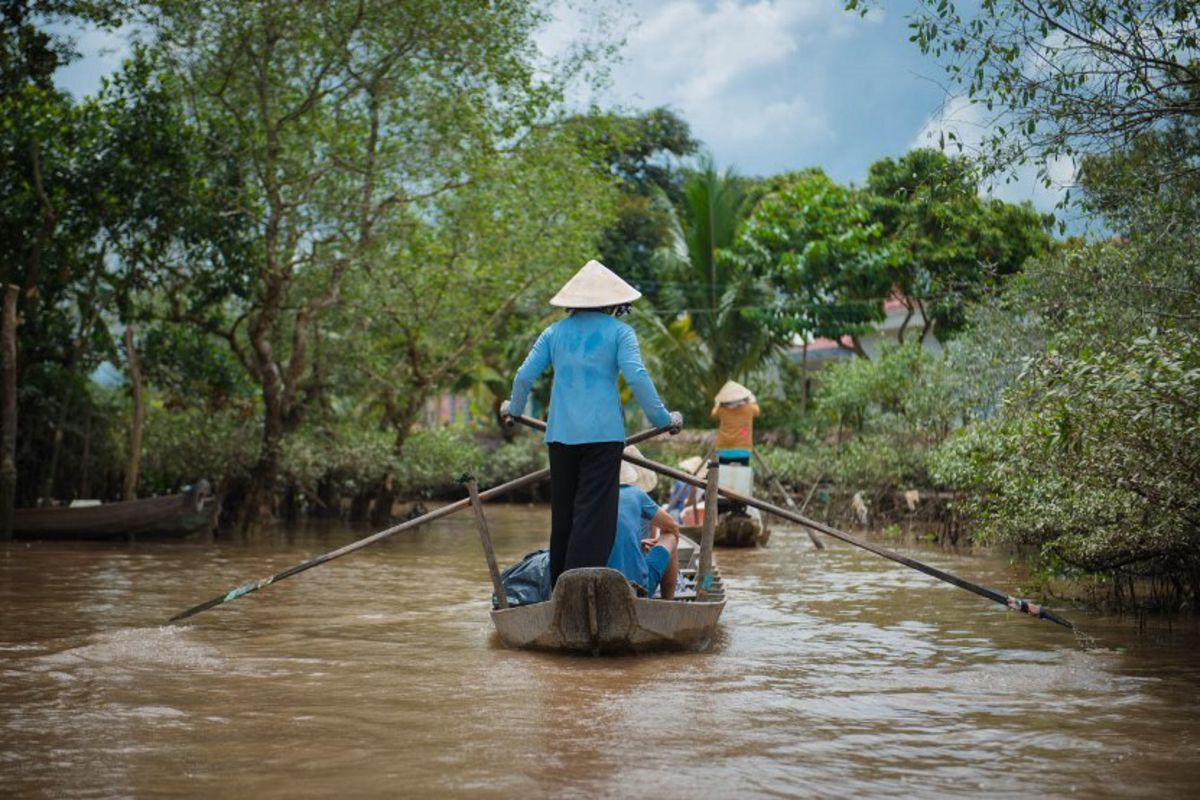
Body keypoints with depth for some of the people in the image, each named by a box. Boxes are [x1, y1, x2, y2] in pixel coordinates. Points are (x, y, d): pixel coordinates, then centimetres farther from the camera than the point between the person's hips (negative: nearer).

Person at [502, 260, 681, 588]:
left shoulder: (555, 332, 11)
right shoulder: (619, 331, 1)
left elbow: (525, 375, 8)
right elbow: (636, 377, -10)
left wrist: (514, 408, 26)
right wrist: (663, 418, -1)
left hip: (561, 434, 4)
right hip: (603, 432, -4)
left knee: (563, 514, 13)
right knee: (594, 513, -4)